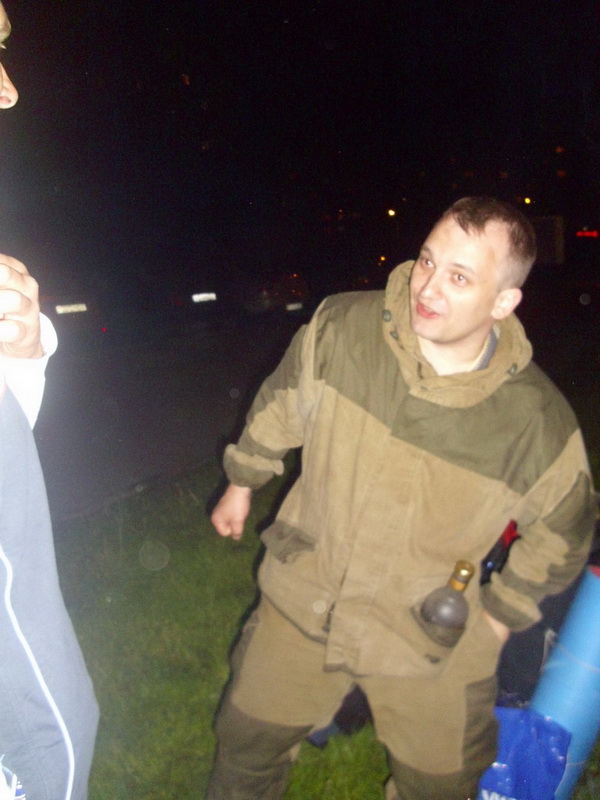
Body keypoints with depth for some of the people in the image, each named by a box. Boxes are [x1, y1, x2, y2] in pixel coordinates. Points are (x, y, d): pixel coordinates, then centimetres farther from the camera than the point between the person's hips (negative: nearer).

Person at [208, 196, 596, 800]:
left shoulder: (538, 422, -22)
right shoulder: (341, 326, -19)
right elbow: (280, 405, 1)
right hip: (305, 602, 2)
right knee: (249, 741, 20)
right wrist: (242, 482, 13)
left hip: (431, 641, -1)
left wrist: (502, 614, 3)